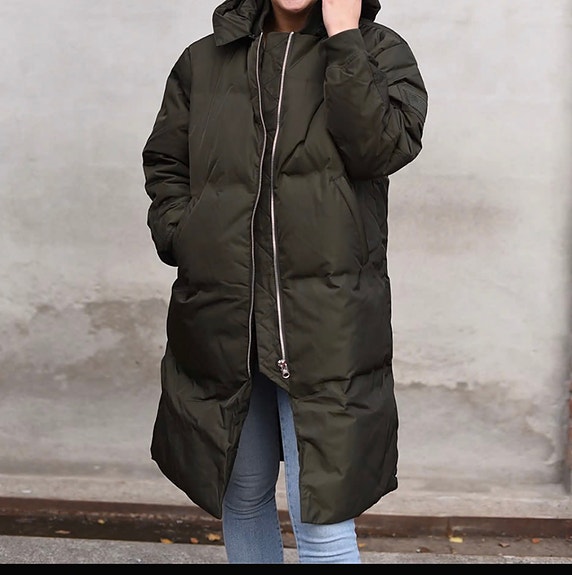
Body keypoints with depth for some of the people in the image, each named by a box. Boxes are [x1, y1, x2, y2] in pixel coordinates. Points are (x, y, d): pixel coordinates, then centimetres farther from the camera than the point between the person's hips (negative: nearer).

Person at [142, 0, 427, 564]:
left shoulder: (378, 51, 4)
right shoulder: (204, 61, 12)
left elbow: (383, 148, -14)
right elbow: (163, 163, 19)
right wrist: (179, 235, 2)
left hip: (326, 324, -3)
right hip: (220, 319, 4)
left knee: (323, 524, -5)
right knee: (242, 498, 19)